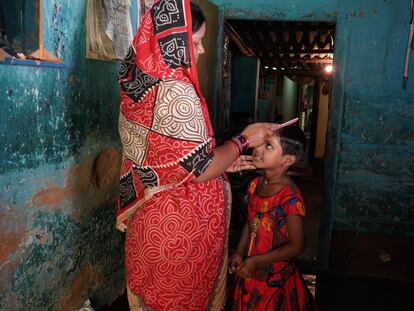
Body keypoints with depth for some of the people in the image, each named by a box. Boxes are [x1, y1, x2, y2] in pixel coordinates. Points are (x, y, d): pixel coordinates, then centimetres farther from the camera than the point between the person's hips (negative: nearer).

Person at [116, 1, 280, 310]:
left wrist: (224, 161, 10)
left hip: (147, 221, 8)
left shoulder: (138, 85, 4)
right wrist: (244, 139, -6)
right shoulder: (177, 91, -23)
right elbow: (200, 170, -20)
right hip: (180, 226, -8)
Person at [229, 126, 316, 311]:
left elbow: (296, 246, -19)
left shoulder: (290, 197, -24)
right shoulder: (254, 184, -4)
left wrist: (256, 262, -20)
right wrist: (239, 253, -2)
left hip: (275, 278, -6)